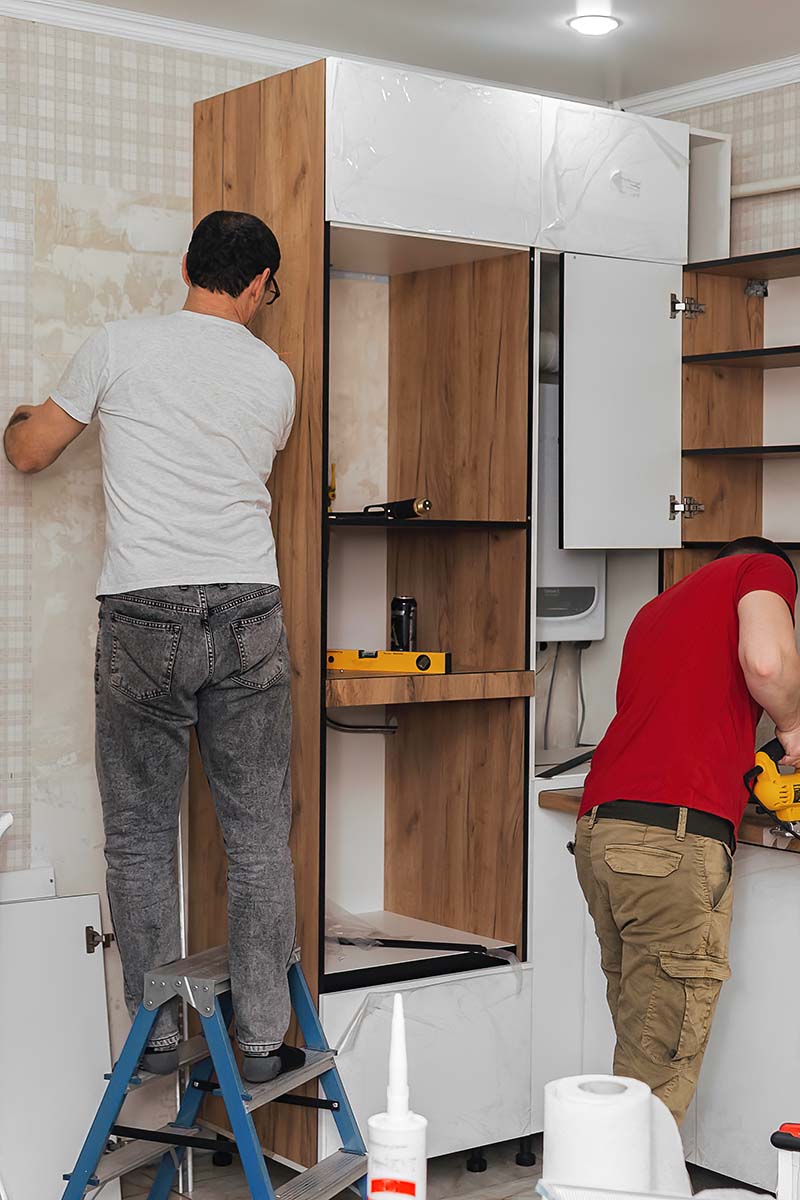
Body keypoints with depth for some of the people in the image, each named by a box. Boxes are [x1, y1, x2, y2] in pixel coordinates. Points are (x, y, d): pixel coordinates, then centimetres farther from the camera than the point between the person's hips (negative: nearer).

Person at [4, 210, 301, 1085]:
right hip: (248, 616, 1)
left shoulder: (119, 345, 2)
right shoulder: (273, 376, 8)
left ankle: (156, 1035, 14)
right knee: (258, 837, 8)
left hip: (143, 616, -1)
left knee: (140, 836, 10)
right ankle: (262, 1040, 11)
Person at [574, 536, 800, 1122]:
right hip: (673, 838, -7)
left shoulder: (654, 611, 32)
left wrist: (746, 778, 35)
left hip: (599, 826, 8)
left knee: (641, 1047, 13)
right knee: (659, 1073, -4)